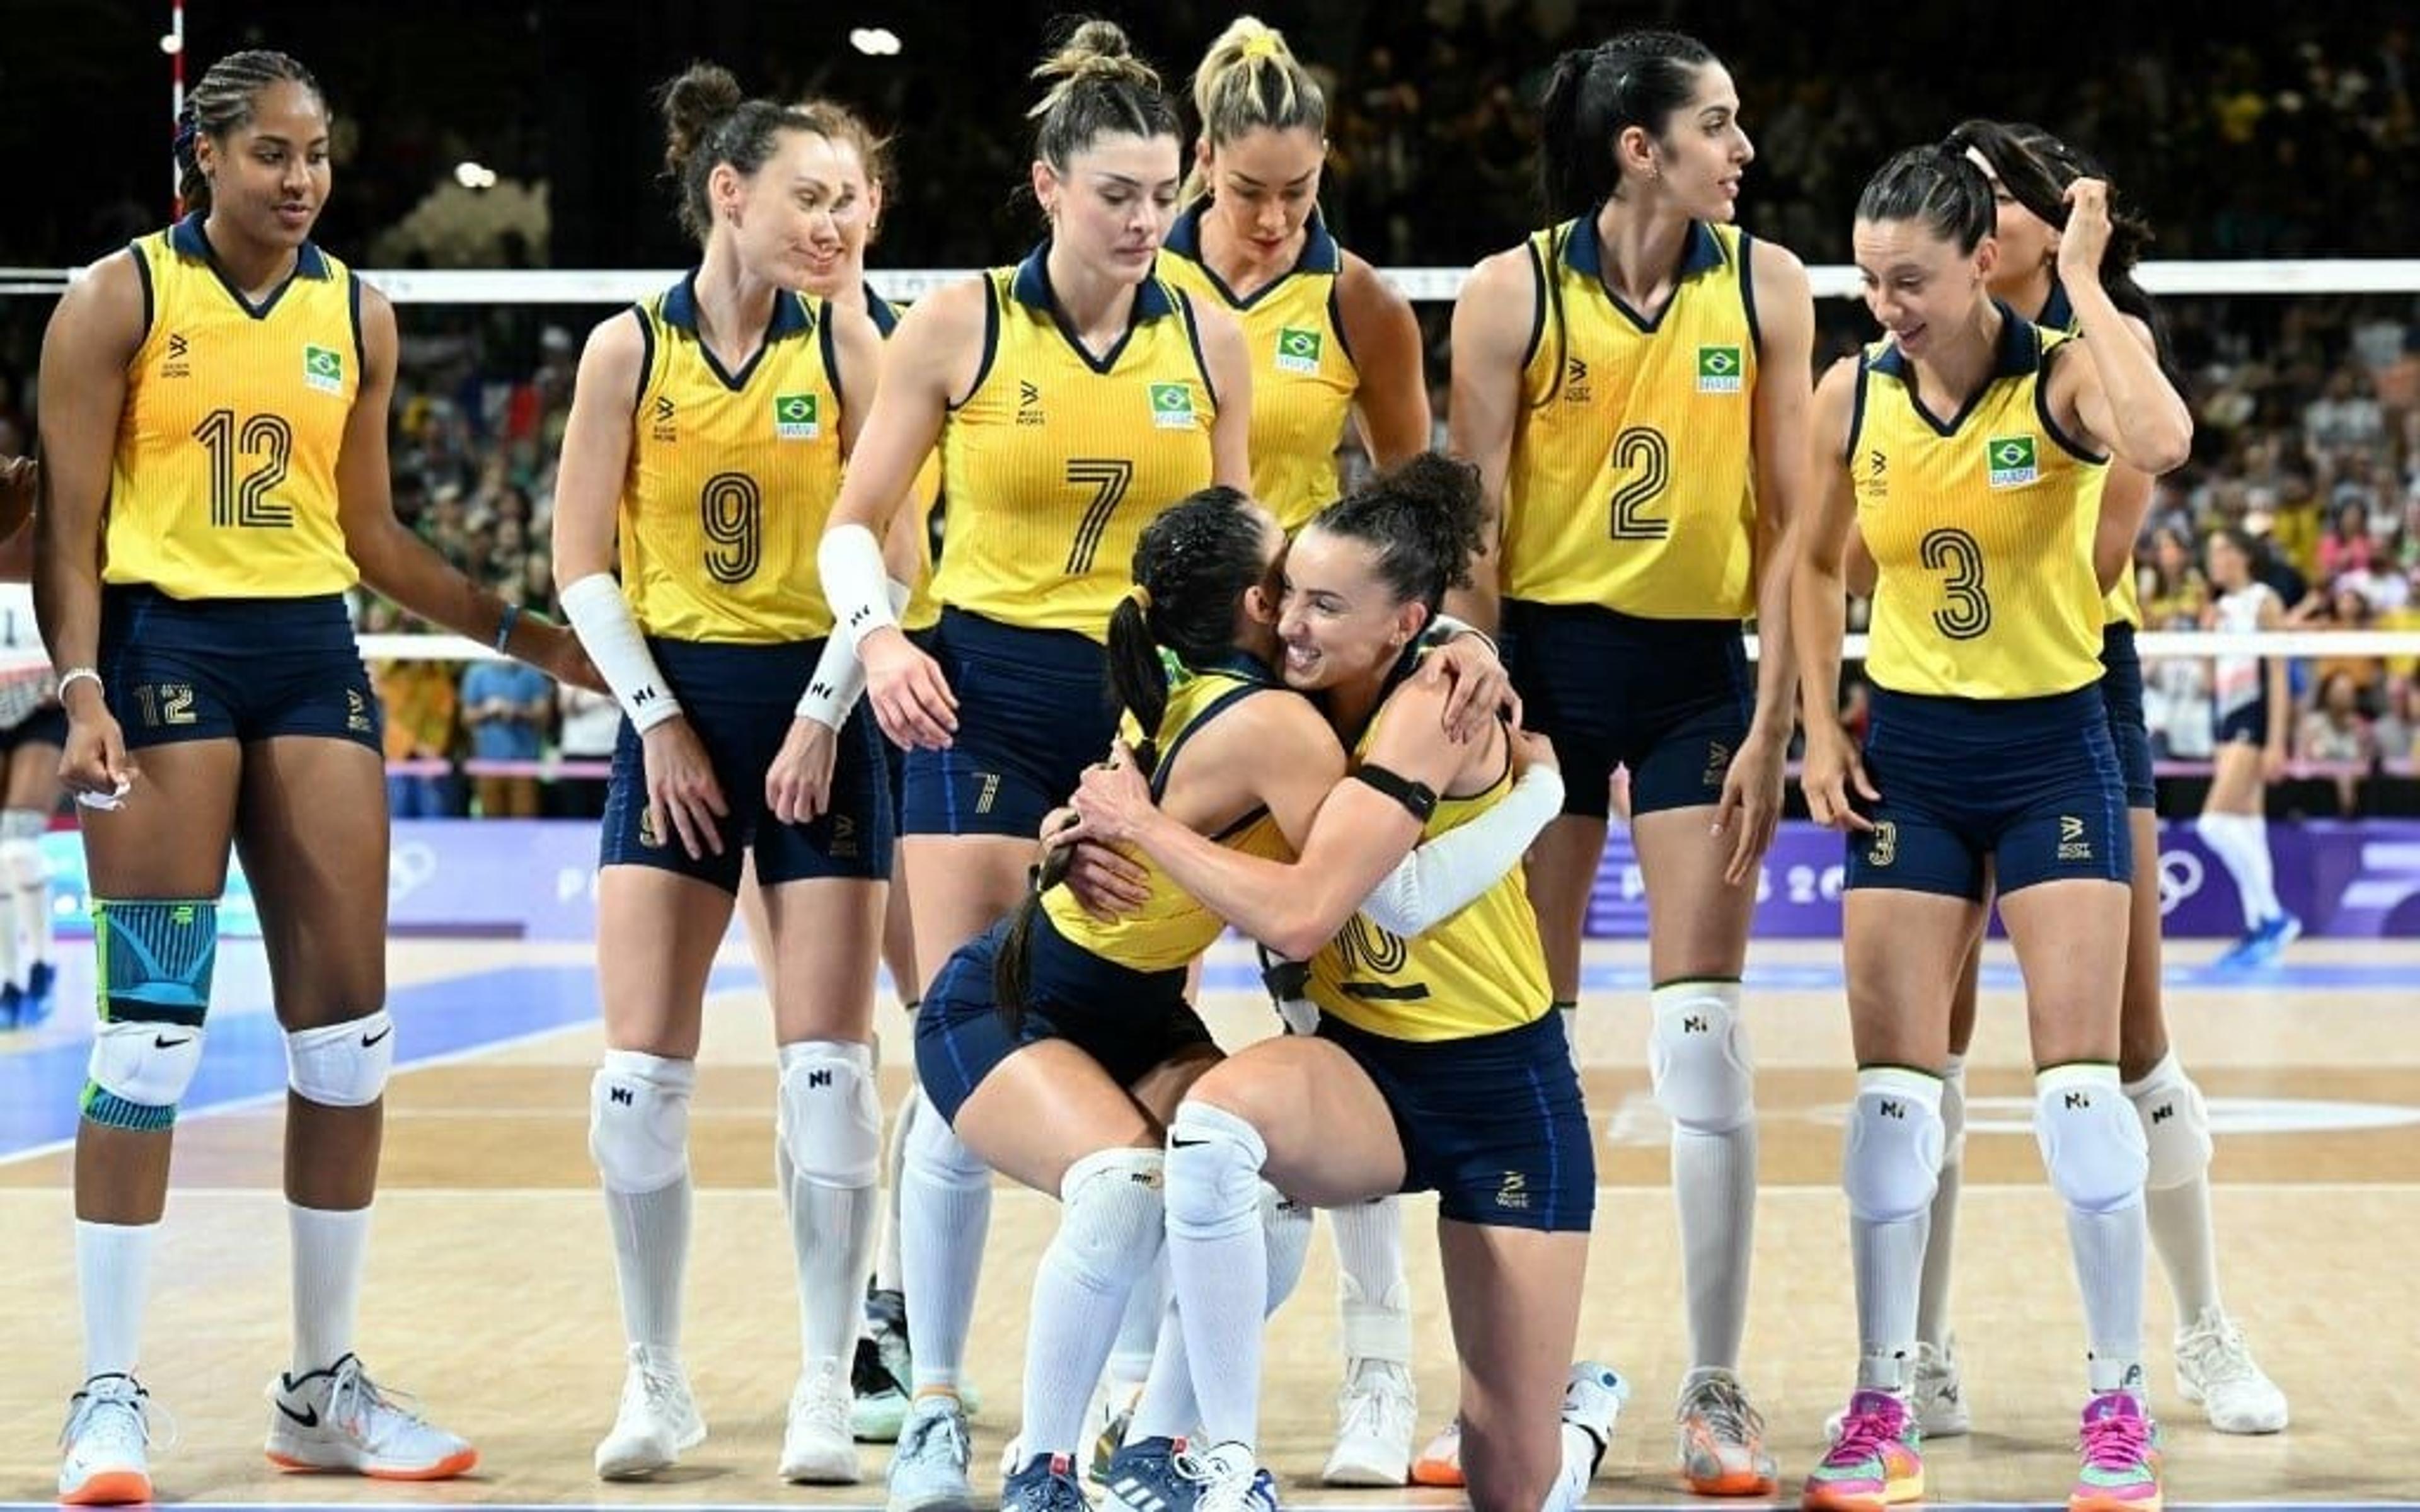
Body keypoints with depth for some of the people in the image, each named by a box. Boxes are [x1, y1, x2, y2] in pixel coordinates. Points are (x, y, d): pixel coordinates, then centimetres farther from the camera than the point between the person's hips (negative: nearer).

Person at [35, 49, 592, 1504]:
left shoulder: (359, 314, 12)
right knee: (152, 1026, -8)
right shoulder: (120, 299, -1)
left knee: (348, 1026, 2)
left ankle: (325, 1385, 13)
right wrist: (81, 690, -15)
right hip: (165, 643, -5)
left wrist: (527, 633, 16)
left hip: (314, 651, 5)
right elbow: (68, 526, -3)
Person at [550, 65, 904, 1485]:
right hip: (676, 703, 1)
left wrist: (824, 716, -9)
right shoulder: (630, 348, 1)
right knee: (642, 1068, -3)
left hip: (817, 711, 0)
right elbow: (584, 564, 2)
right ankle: (657, 1380, 10)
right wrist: (659, 717, -6)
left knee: (829, 1063, -5)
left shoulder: (845, 342, 0)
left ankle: (829, 1387, 4)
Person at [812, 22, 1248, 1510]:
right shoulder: (959, 324, -4)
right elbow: (856, 523, 0)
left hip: (1152, 705, 3)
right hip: (985, 701, -3)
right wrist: (880, 635, -18)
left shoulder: (1210, 341, 4)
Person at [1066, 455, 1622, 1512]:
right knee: (1214, 1114, -35)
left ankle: (1579, 1410, 39)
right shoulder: (1307, 702, -2)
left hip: (1503, 1095, -5)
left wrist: (1143, 824, -19)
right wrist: (1092, 831, -9)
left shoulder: (1432, 712, -20)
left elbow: (1297, 917, -29)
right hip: (1360, 1068, 5)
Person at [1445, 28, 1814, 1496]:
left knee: (1704, 1031, -3)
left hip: (1701, 669, 1)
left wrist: (1773, 723, -5)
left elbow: (1788, 521, 0)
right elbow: (1470, 532, -3)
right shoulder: (1514, 293, -6)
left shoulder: (1765, 286, -1)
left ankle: (1716, 1391, 6)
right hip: (1546, 659, -1)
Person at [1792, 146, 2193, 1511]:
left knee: (2080, 1080, -6)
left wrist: (2087, 280, -27)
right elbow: (1818, 566, 14)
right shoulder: (1853, 397, -1)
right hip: (1909, 756, 3)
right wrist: (1820, 727, 5)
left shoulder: (2062, 377, -13)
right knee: (1893, 1085, 0)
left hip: (2053, 746, -3)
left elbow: (2162, 442, -37)